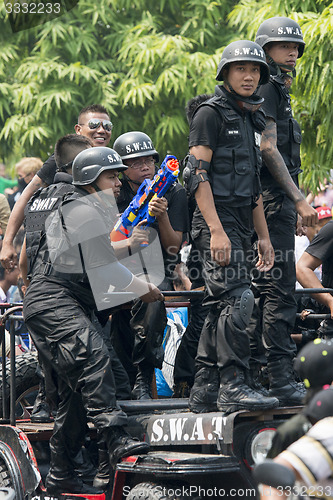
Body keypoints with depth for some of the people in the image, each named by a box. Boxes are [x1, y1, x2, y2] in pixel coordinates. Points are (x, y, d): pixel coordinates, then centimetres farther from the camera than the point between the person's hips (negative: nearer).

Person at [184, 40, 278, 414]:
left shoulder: (249, 120, 21)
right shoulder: (211, 113, -6)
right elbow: (197, 174, -14)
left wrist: (263, 236, 20)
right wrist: (216, 230, -22)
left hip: (240, 226, 9)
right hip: (216, 221, -9)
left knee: (221, 307, 8)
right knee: (237, 299, -18)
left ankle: (204, 390, 10)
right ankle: (232, 386, -19)